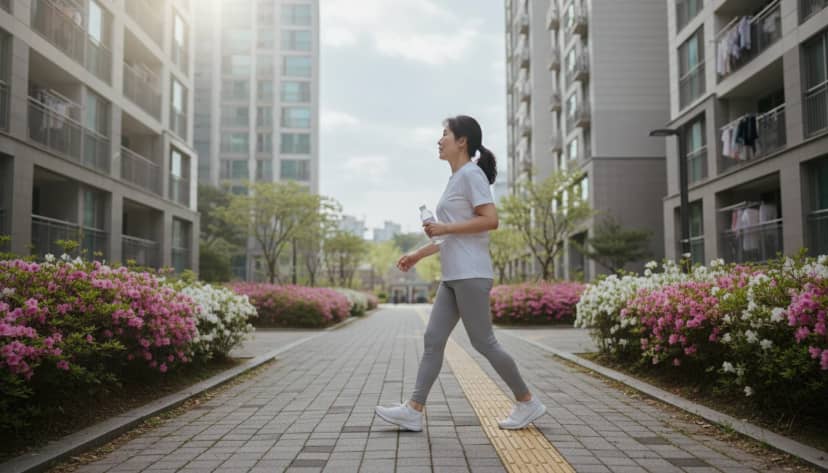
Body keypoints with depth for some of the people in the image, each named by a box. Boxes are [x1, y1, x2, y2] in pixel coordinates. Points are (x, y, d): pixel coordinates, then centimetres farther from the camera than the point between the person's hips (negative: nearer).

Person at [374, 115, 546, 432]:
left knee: (483, 342, -4)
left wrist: (444, 228, -15)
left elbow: (490, 220, -19)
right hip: (453, 276, 10)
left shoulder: (471, 174, -7)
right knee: (433, 340, 5)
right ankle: (414, 410, 7)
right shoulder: (457, 178, 21)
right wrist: (419, 254, 21)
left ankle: (527, 403, 11)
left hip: (470, 274, -10)